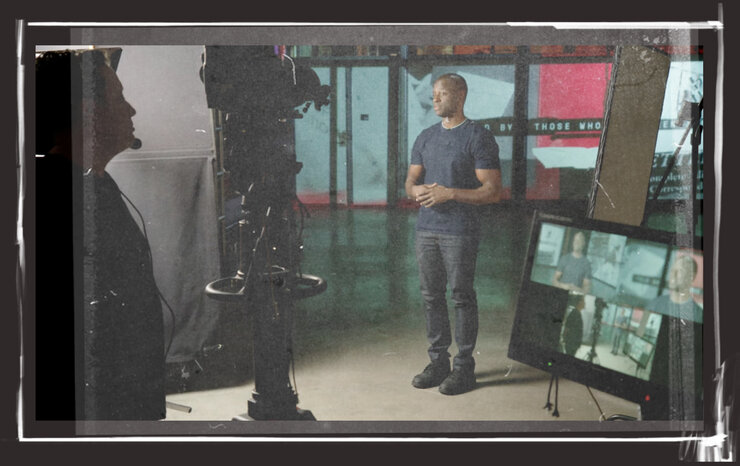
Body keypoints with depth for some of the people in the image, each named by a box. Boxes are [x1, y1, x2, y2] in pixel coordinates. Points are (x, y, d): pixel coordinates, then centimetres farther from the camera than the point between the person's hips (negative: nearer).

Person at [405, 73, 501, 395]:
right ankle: (438, 362, 20)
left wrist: (448, 193, -20)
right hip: (426, 229, 6)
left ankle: (464, 368, 8)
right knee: (431, 296, 10)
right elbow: (410, 183, 15)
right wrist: (418, 191, -9)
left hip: (460, 232, -6)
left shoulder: (478, 138, -8)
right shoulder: (425, 138, 13)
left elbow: (492, 192, -12)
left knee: (462, 297, -1)